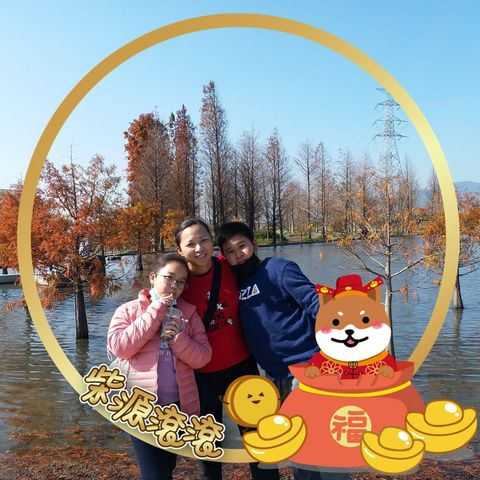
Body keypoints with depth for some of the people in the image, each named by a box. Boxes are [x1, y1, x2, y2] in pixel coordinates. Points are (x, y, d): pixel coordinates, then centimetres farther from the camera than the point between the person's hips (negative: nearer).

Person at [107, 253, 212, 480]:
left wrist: (178, 338, -16)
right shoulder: (129, 310, 1)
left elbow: (203, 357, 1)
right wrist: (154, 312, -13)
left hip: (180, 406, 3)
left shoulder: (189, 313, 7)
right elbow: (119, 347, -16)